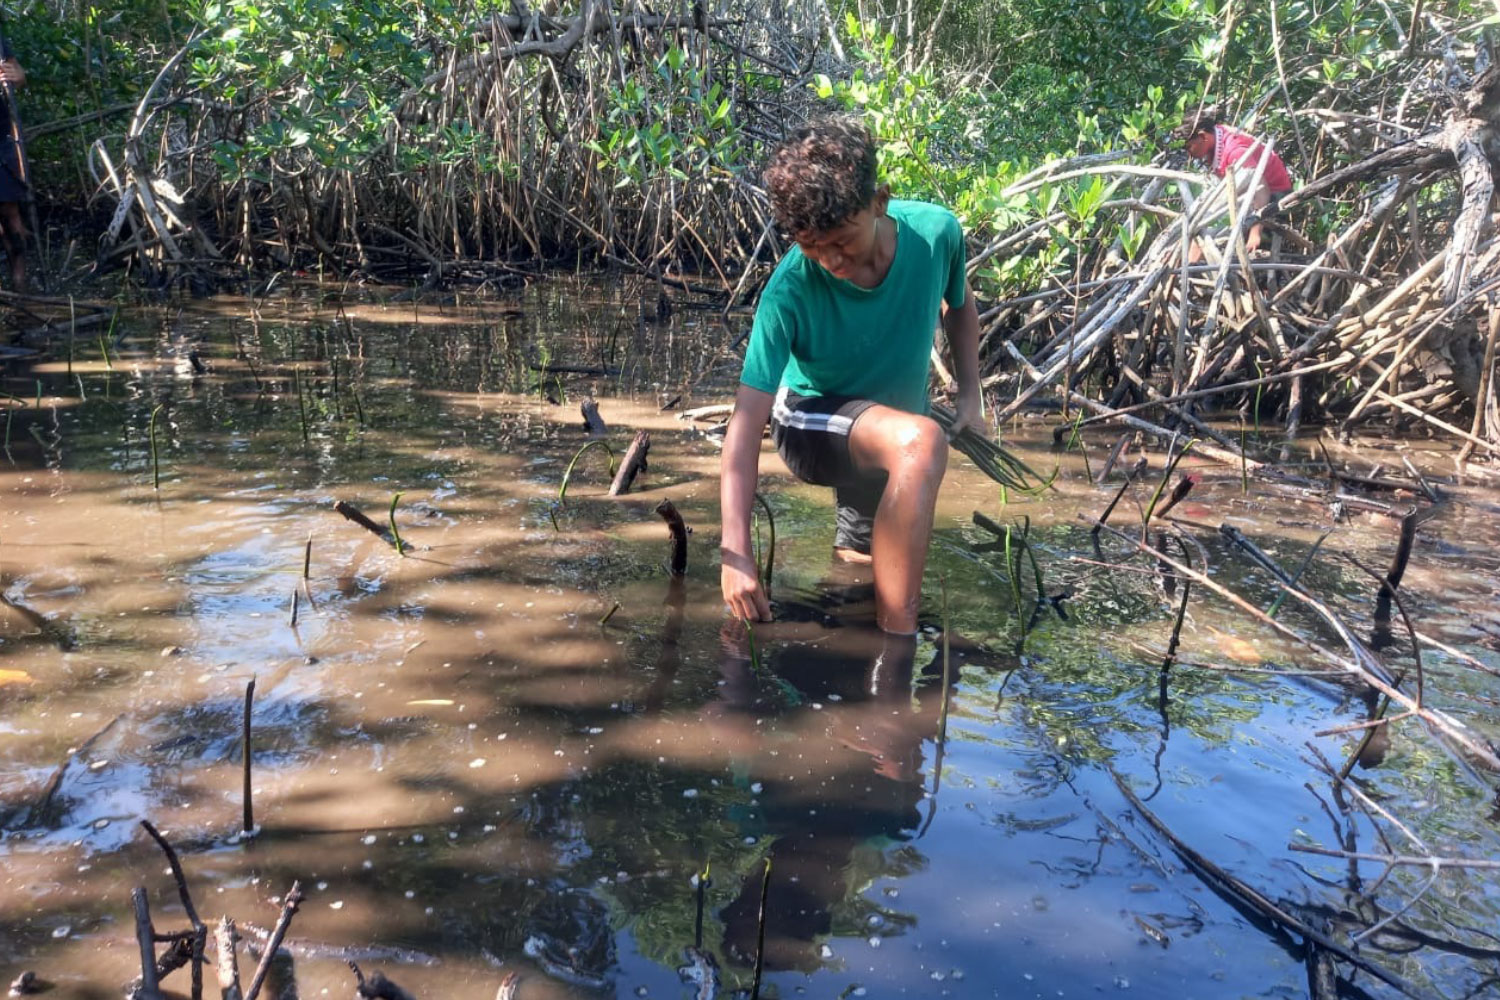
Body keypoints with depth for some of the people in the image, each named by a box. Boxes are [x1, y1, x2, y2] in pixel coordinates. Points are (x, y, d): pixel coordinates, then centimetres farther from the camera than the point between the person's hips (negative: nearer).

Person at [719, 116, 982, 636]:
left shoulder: (936, 232, -20)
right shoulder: (789, 290, -31)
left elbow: (959, 307, 5)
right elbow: (746, 423, -33)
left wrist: (970, 393, -3)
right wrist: (735, 553, -40)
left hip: (889, 445, 5)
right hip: (810, 423, -5)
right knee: (922, 441, -38)